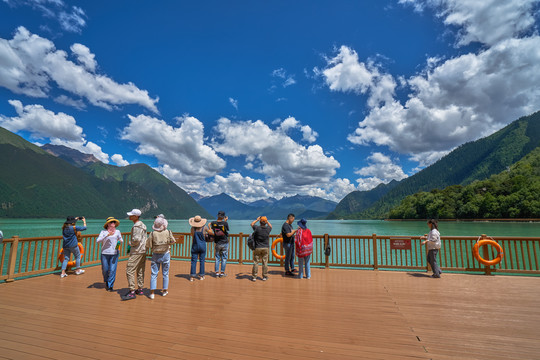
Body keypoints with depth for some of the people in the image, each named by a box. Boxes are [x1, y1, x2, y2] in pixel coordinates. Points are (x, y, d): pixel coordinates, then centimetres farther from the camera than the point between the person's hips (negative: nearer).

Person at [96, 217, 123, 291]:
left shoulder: (117, 231, 6)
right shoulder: (103, 232, 0)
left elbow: (121, 240, 16)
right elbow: (98, 241, -11)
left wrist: (120, 242, -6)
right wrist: (107, 235, -21)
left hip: (114, 253, 1)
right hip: (105, 253, -1)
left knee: (112, 270, -4)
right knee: (105, 270, 9)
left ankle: (110, 286, 10)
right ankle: (106, 281, 39)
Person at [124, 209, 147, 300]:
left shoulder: (136, 226, -16)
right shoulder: (143, 225, 14)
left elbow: (136, 239, -26)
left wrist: (130, 244, -6)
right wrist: (131, 248, 18)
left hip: (137, 252, -10)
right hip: (143, 251, 10)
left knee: (130, 270, -8)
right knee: (140, 271, 15)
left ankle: (132, 292, -9)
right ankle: (140, 289, 22)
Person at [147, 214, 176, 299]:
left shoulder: (152, 233, -10)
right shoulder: (168, 232, -12)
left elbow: (149, 246, -6)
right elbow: (173, 241, 0)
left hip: (155, 255, 0)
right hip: (165, 255, 0)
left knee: (154, 274, 7)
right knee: (165, 274, 13)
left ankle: (152, 293, 7)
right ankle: (165, 291, 24)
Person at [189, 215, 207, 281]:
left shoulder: (192, 228, -7)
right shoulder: (203, 228, -7)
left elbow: (192, 236, 3)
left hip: (195, 246, 0)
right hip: (202, 246, 0)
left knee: (193, 261, 4)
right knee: (202, 260, 8)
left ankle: (192, 276, 3)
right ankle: (201, 275, 14)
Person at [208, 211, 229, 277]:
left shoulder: (213, 223, -7)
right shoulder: (225, 223, -15)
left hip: (217, 243, 2)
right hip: (225, 243, -2)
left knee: (217, 258, 14)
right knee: (224, 258, 7)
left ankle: (217, 272, 14)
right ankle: (222, 272, 10)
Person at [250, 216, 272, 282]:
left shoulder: (257, 228, -12)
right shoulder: (268, 229, -6)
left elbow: (252, 224, 11)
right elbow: (270, 226, 20)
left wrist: (257, 219, 19)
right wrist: (267, 220, 24)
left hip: (257, 248, -1)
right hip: (265, 248, 2)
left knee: (256, 262, 5)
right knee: (265, 262, 8)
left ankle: (254, 277, 11)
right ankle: (265, 276, 14)